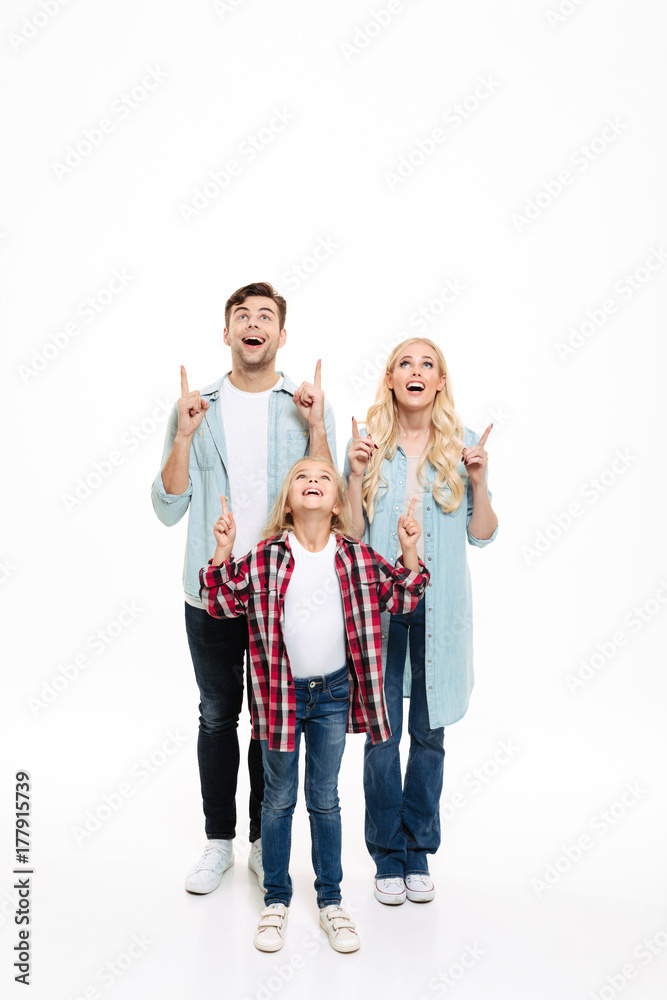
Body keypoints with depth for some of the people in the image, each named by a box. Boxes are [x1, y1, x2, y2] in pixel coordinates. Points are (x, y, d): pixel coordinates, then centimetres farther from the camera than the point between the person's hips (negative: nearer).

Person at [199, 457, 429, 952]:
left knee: (325, 799, 16)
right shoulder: (265, 556, -8)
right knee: (279, 799, 14)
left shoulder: (358, 557, -4)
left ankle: (331, 900, 32)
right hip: (280, 692, -1)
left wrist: (410, 553, -10)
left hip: (334, 692, 1)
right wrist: (223, 553, -18)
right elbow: (223, 603, -7)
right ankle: (276, 900, 31)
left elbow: (401, 598, 2)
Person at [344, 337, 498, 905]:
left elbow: (482, 535, 5)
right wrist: (356, 476, -11)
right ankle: (388, 857, 22)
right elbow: (353, 535, 1)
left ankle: (419, 853, 27)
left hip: (440, 604, 1)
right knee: (382, 734, 4)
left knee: (429, 734, 9)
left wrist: (478, 482, -10)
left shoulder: (463, 445, 4)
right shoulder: (369, 444, 2)